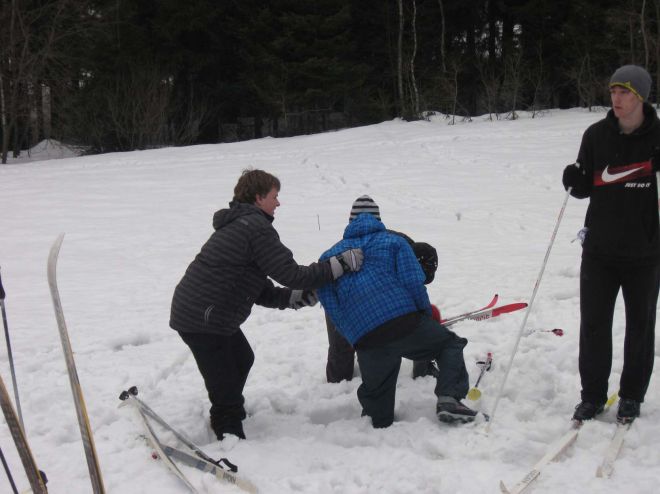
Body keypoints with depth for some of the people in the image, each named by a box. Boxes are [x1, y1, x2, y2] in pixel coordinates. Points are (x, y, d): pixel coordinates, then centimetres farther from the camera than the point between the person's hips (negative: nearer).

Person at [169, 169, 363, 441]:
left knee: (242, 359, 30)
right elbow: (291, 274, -19)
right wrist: (340, 263, -13)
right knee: (225, 385, -4)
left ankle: (230, 414, 49)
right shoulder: (257, 228, -16)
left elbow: (259, 291, 16)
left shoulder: (239, 224, 17)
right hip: (202, 319, -11)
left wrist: (294, 298, 6)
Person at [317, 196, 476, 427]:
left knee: (374, 393, 21)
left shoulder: (329, 257, 25)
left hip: (366, 342, 3)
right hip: (405, 323, -2)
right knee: (450, 345, 18)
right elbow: (413, 282, 2)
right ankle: (449, 399, 0)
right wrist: (426, 314, 15)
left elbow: (332, 308, 15)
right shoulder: (393, 241, 17)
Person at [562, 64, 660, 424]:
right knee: (594, 325, 4)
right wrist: (575, 181, -14)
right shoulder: (596, 135, 1)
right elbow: (585, 188, 8)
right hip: (600, 249, 2)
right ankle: (592, 395, 18)